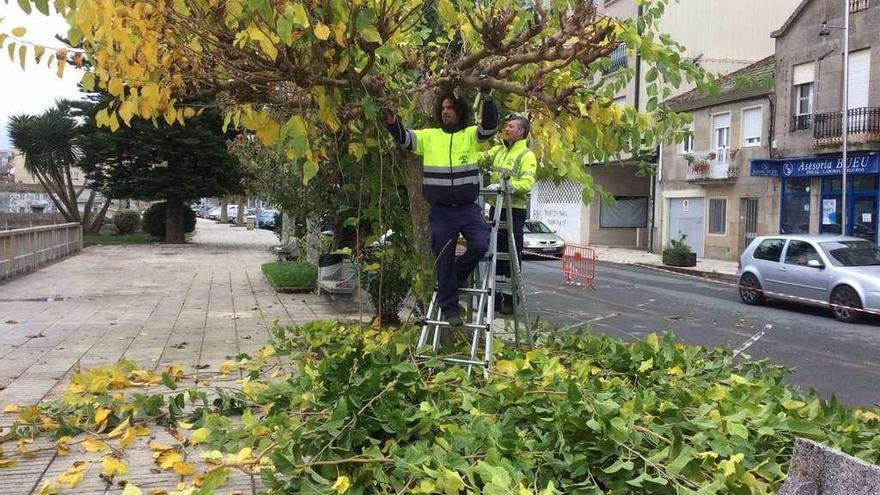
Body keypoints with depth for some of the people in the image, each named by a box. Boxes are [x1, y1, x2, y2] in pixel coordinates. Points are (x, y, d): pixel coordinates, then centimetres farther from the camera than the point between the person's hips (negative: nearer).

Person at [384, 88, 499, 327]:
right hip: (441, 211, 1)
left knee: (480, 245, -16)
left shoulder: (471, 135, 3)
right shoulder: (429, 136, 7)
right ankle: (449, 308, 18)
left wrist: (487, 99, -26)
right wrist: (392, 123, -21)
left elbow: (490, 127, -13)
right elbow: (405, 138, -1)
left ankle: (458, 274, 17)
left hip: (468, 207, 0)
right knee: (444, 260, 5)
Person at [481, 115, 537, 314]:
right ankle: (495, 297, 20)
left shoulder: (527, 155, -7)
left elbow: (527, 184, -18)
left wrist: (503, 185, -28)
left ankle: (511, 300, 5)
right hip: (496, 207, 7)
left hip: (514, 210, -7)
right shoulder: (498, 150, 15)